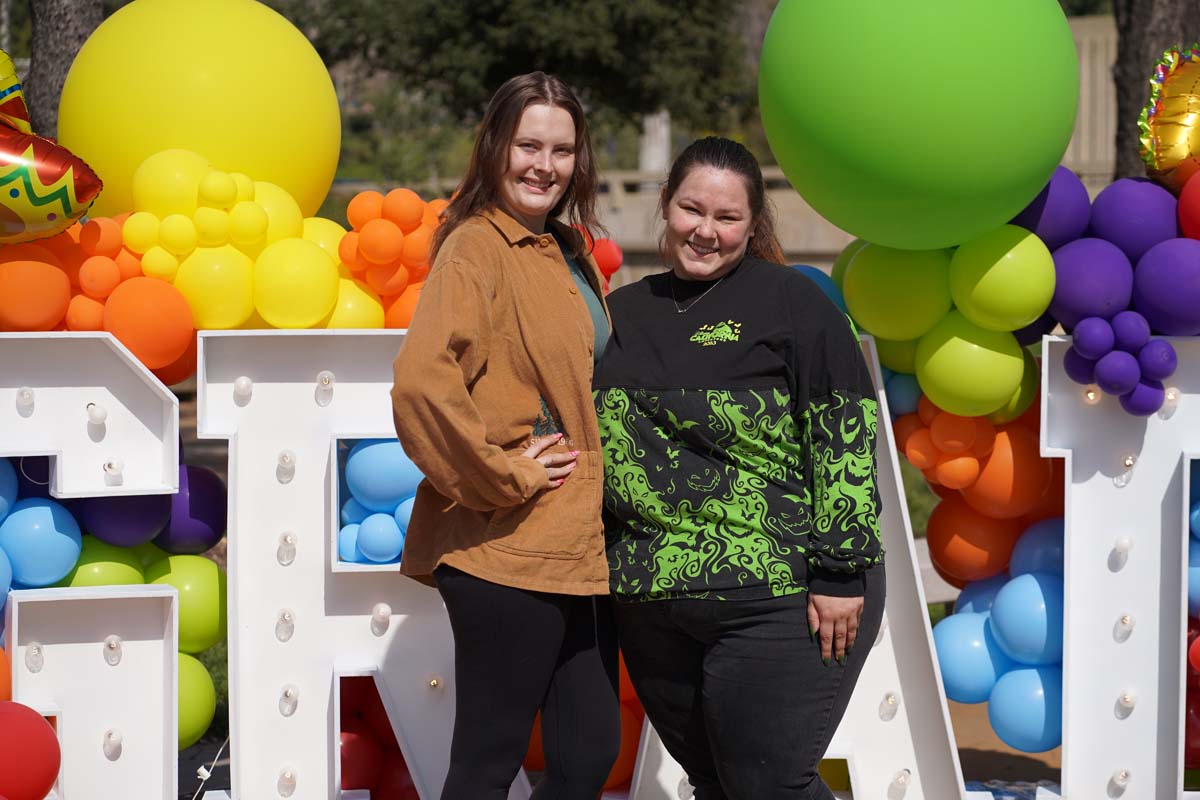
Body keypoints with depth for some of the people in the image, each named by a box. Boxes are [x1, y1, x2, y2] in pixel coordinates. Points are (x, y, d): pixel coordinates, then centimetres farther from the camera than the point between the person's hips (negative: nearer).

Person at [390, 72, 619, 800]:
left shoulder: (569, 253, 14)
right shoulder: (478, 249, -12)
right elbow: (421, 384, -28)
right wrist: (504, 475, -18)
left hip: (582, 548, 9)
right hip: (509, 554, -9)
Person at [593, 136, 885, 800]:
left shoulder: (790, 302, -3)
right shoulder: (624, 314, 13)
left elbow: (845, 433, -9)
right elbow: (594, 440, 22)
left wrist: (840, 571, -14)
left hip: (779, 601, -6)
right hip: (650, 610, 6)